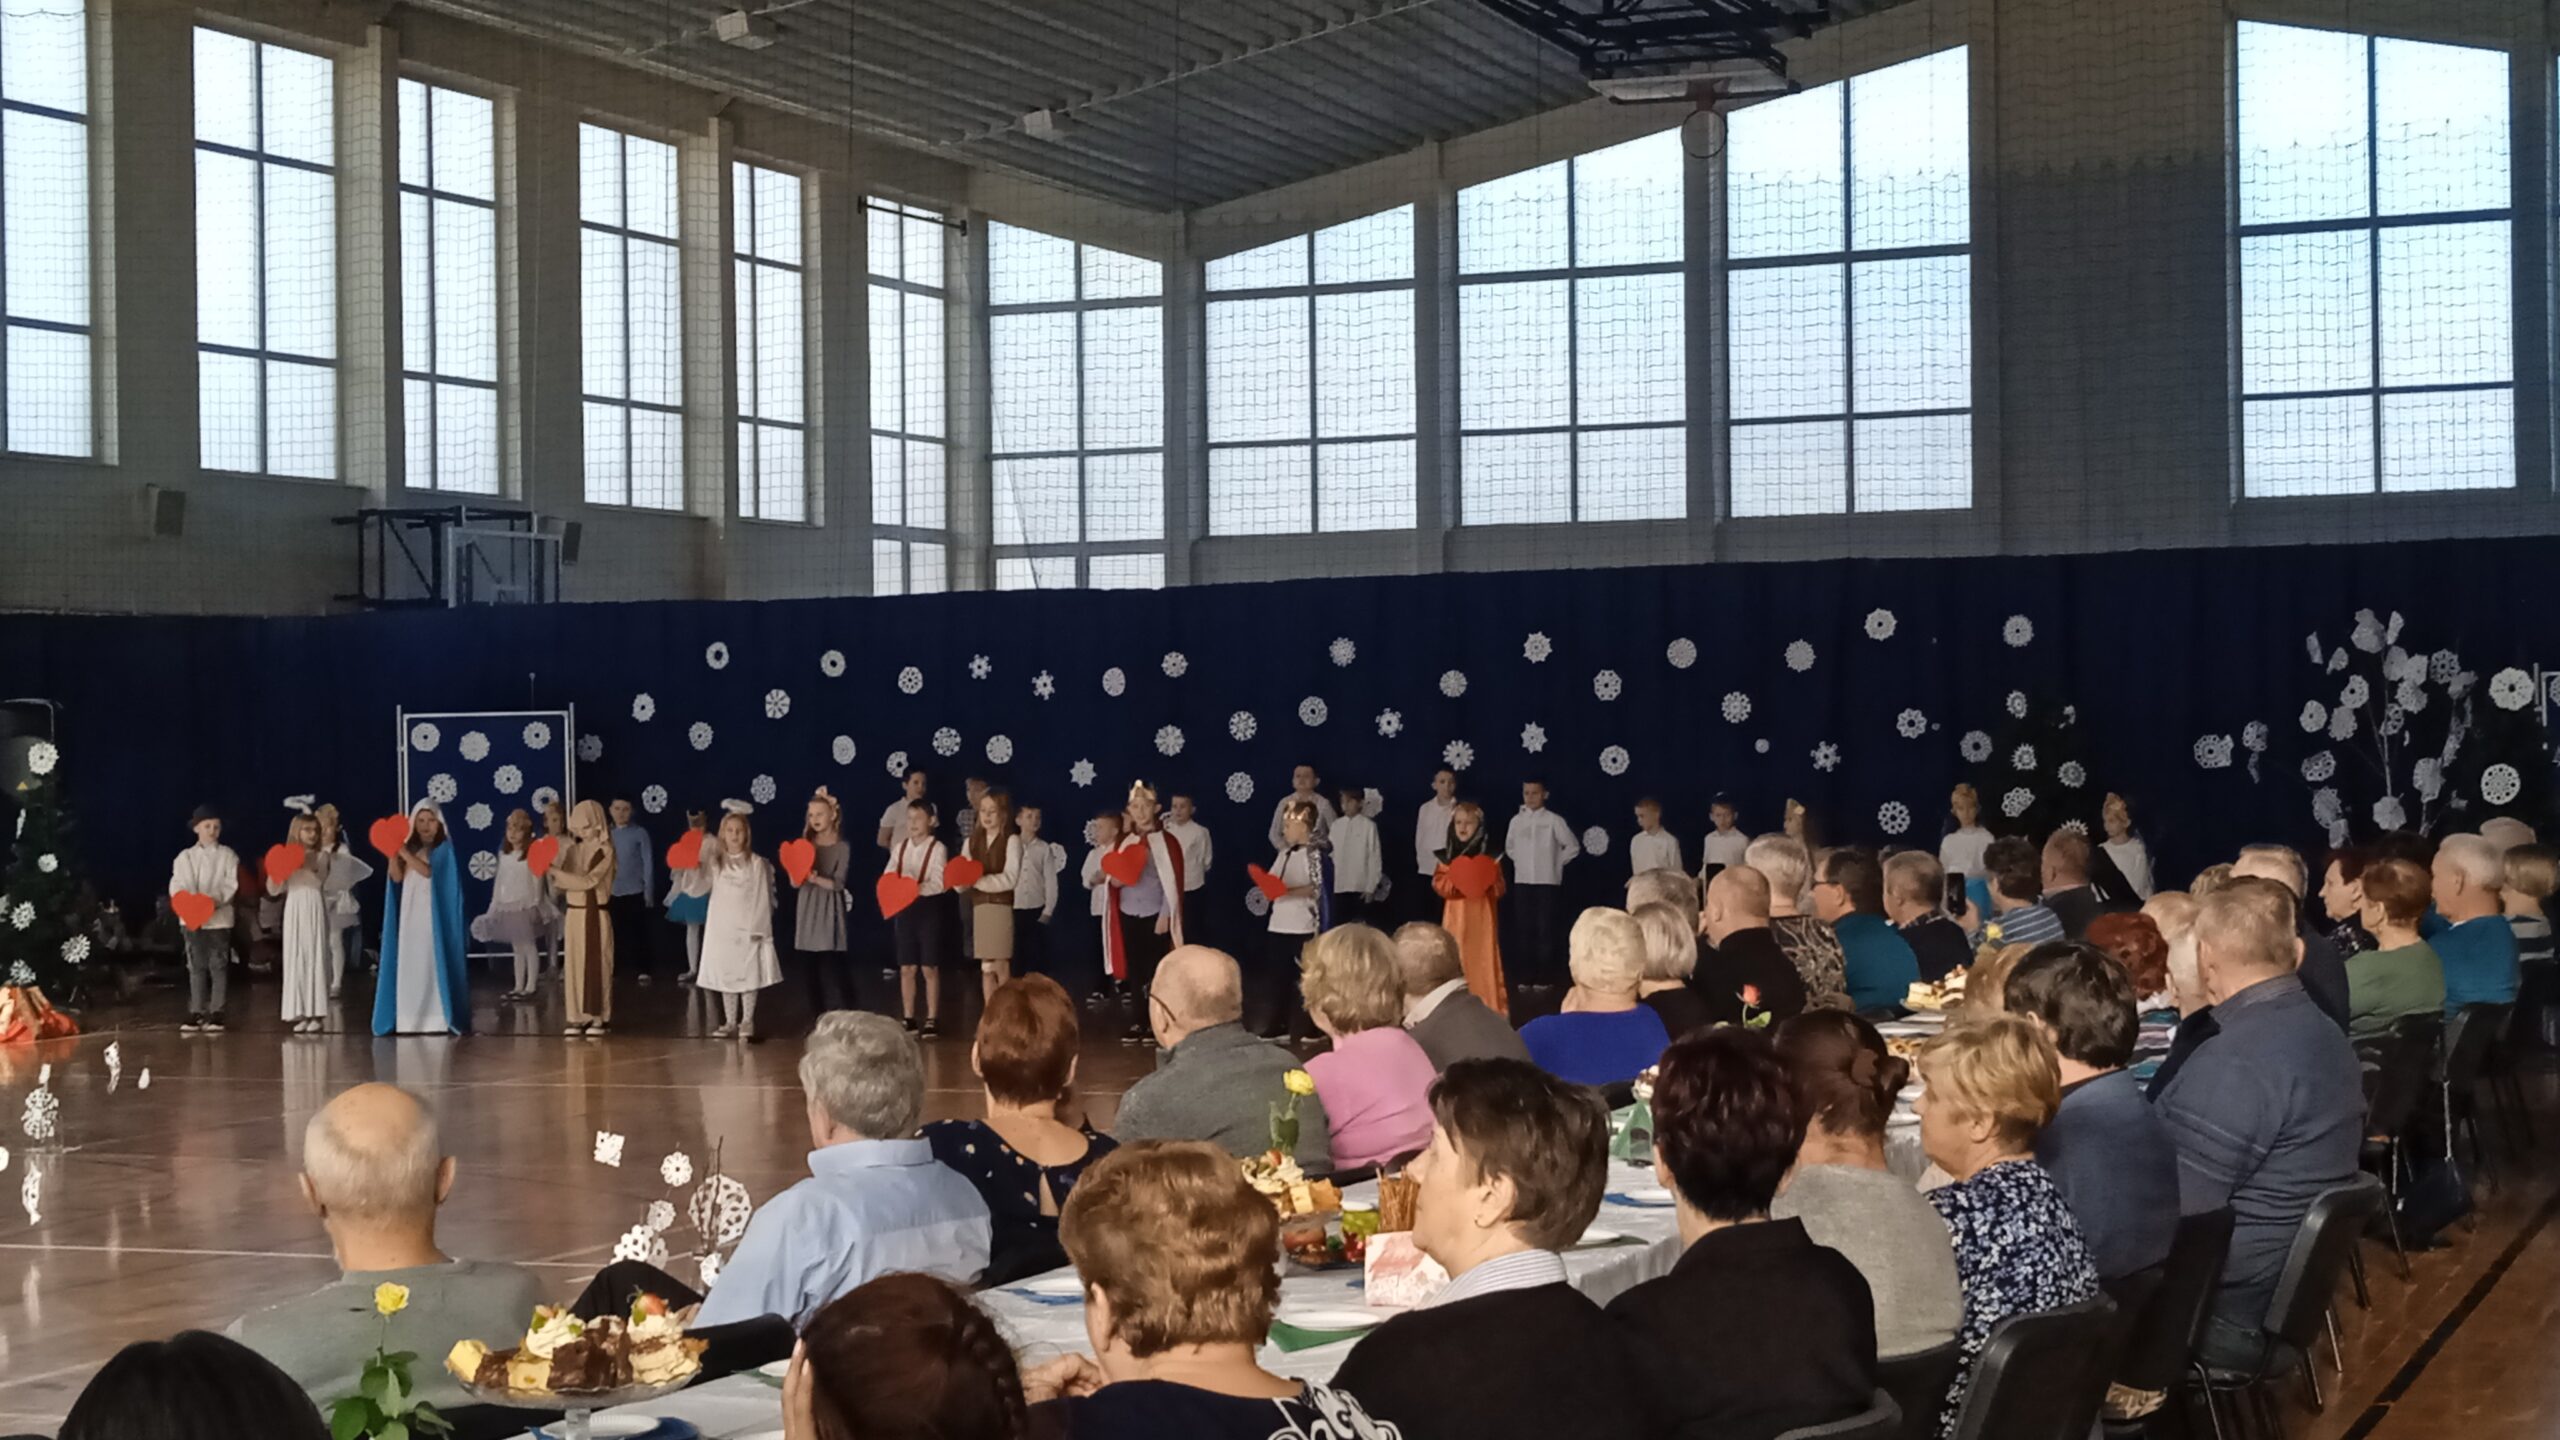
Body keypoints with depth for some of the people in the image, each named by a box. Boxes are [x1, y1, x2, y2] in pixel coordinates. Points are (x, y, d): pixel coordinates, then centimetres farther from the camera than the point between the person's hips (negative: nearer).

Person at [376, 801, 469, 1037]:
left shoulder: (444, 848, 0)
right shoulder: (410, 848, 12)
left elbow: (428, 871, -17)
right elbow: (397, 877, 0)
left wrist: (405, 853, -22)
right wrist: (393, 853, -13)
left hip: (433, 914, -4)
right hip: (410, 914, 4)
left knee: (433, 963, -7)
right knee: (410, 964, 0)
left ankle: (437, 1017, -8)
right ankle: (411, 1018, 1)